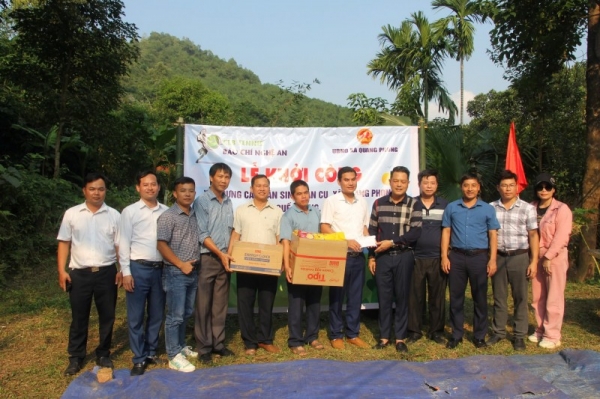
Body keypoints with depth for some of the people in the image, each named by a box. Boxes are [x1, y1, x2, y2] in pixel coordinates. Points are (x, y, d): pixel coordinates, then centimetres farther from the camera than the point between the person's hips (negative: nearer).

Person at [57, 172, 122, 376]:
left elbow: (120, 245, 2)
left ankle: (103, 354, 25)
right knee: (79, 317, 10)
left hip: (107, 272, 0)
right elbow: (64, 243, 4)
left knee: (107, 316, 9)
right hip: (79, 273, 0)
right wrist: (62, 271, -4)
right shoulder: (72, 214, 3)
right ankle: (76, 357, 25)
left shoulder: (114, 215, 3)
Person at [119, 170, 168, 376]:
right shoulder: (130, 212, -2)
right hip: (138, 268, -2)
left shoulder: (166, 212, 5)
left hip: (160, 268, 3)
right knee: (136, 316, 6)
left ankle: (151, 352, 30)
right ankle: (139, 358, 19)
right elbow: (123, 244, -3)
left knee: (157, 314, 13)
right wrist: (126, 272, -8)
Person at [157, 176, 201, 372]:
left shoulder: (195, 216, 9)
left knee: (186, 313, 16)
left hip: (193, 271, 6)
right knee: (175, 315, -1)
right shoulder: (168, 216, -10)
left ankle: (181, 346, 32)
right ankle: (174, 356, 7)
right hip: (176, 272, -6)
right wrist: (181, 264, -15)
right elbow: (161, 245, -14)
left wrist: (196, 261, 6)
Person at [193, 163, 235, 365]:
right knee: (204, 305, 2)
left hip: (225, 259, 5)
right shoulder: (202, 201, -6)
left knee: (220, 304, 11)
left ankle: (218, 343, 20)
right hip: (207, 258, -5)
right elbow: (202, 234, -11)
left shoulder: (229, 203, 11)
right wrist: (220, 254, -14)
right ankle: (204, 347, 11)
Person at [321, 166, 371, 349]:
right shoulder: (332, 201, -4)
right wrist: (346, 241, -17)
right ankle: (336, 335, 14)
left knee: (355, 296, 10)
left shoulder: (362, 202, 12)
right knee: (337, 296, 4)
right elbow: (324, 228, -9)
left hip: (358, 256, 5)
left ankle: (353, 334, 21)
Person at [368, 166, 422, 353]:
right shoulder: (379, 203, 5)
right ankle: (384, 336, 19)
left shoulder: (414, 204, -1)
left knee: (402, 297, 6)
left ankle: (400, 338, 17)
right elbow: (372, 232, 7)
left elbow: (415, 232, -9)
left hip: (404, 257, -1)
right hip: (382, 257, 1)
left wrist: (392, 242, -14)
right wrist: (371, 256, 3)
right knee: (384, 297, 7)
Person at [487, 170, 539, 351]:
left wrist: (534, 261, -5)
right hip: (498, 257, 2)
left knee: (520, 298, 6)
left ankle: (519, 335, 17)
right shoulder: (491, 208, 3)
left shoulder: (527, 208, -1)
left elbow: (533, 235, 0)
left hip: (519, 257, -1)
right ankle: (498, 332, 22)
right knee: (499, 297, 10)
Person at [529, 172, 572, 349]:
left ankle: (552, 336, 9)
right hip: (536, 257, 5)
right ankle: (540, 331, 23)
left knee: (553, 299, 0)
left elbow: (561, 237, -14)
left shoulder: (561, 209, -8)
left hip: (555, 258, -5)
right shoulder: (532, 208, 8)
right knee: (537, 297, 11)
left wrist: (548, 257, -15)